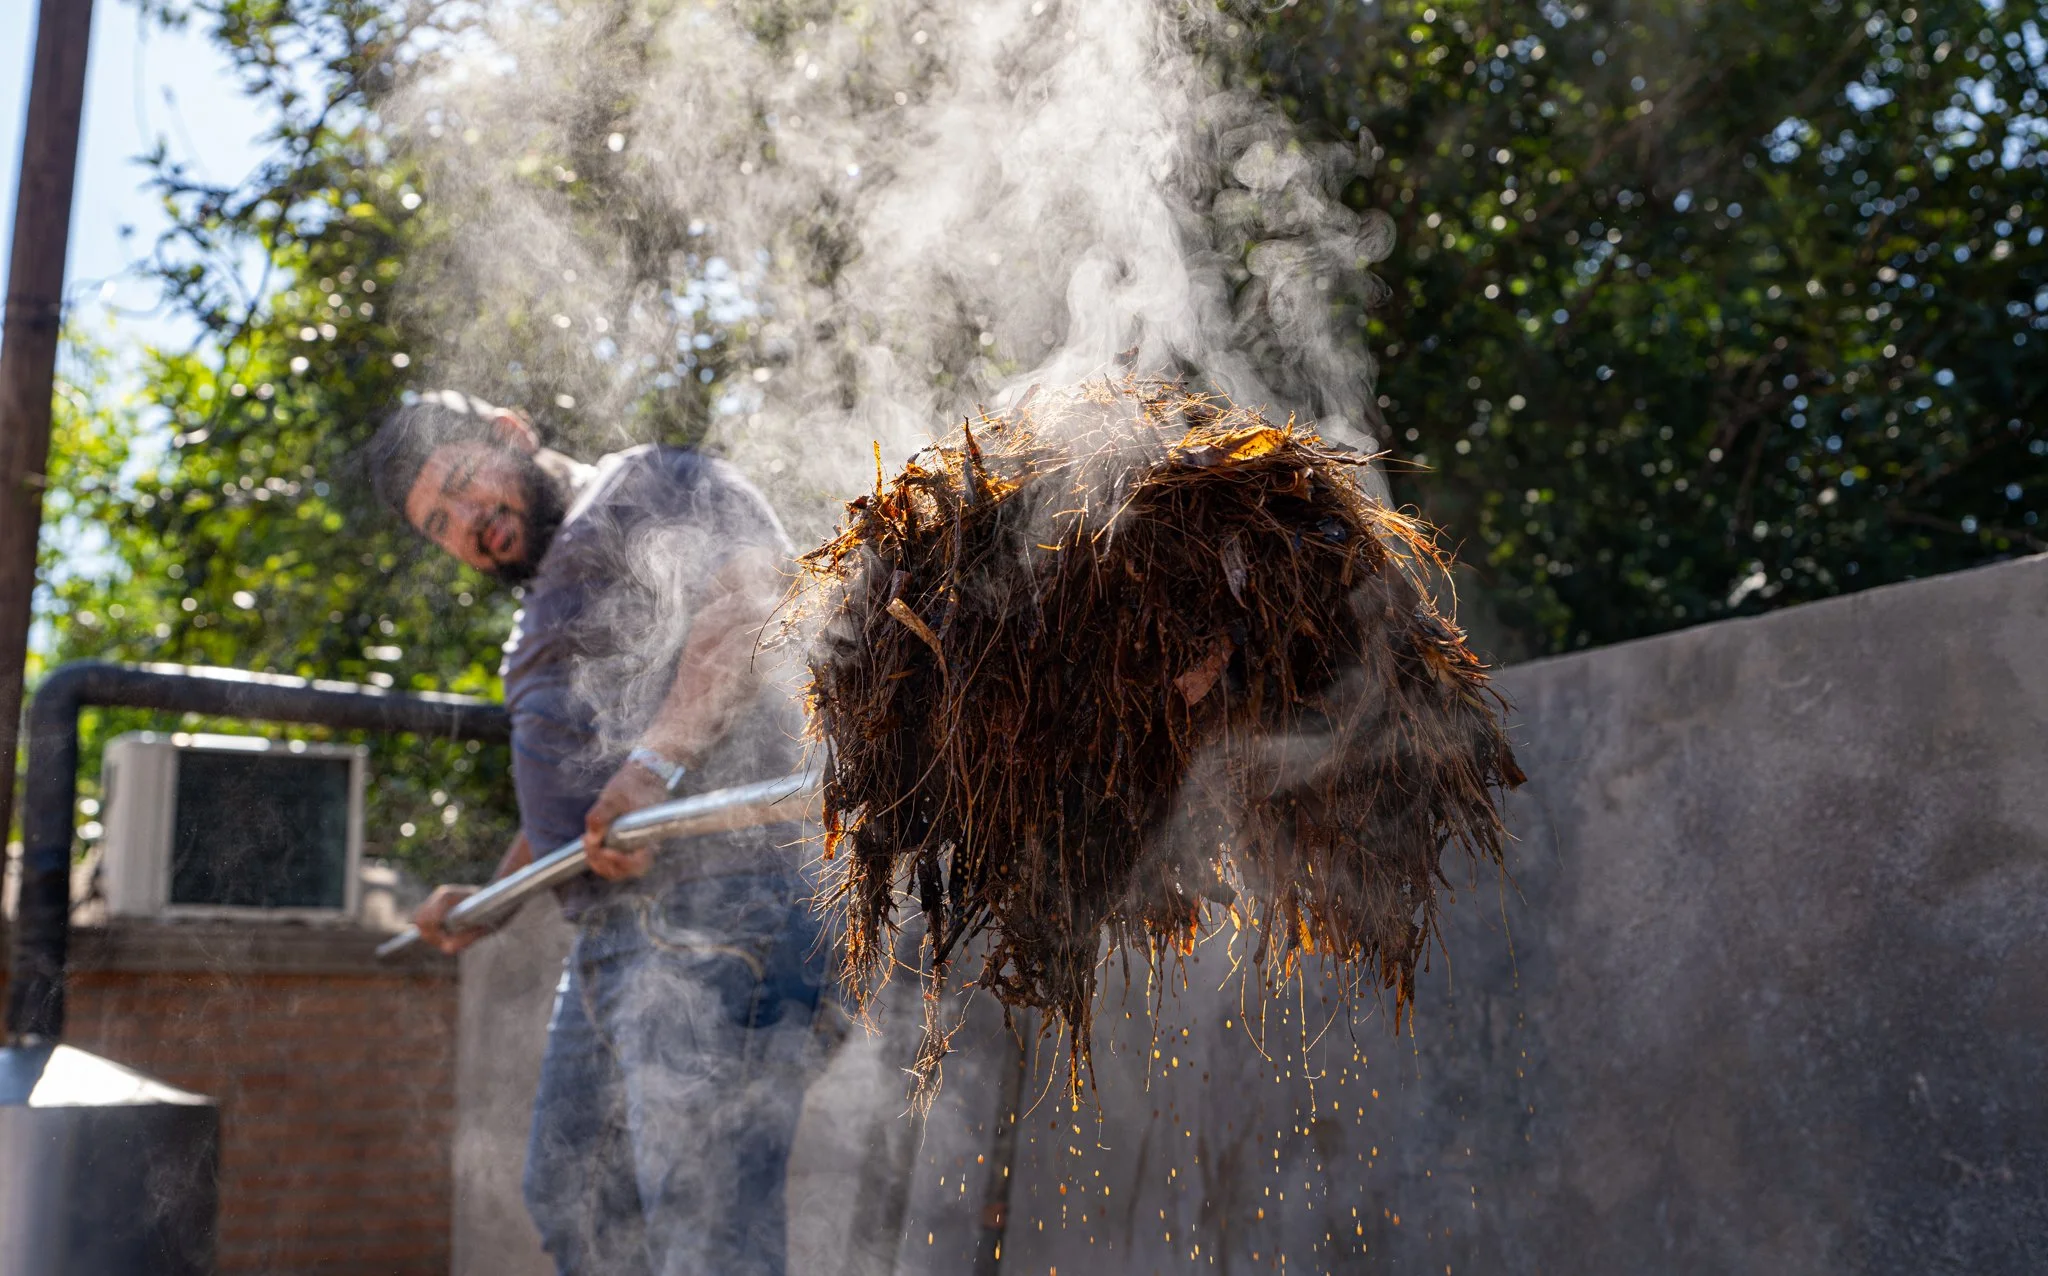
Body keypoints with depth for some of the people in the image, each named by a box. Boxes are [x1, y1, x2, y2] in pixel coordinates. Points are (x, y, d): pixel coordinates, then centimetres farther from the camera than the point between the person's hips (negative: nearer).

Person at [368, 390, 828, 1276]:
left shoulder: (649, 487, 1)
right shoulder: (552, 604, 29)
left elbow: (749, 589, -20)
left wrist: (656, 759, -29)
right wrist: (489, 902, 28)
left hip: (709, 909, -11)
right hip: (608, 938, 11)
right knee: (570, 1200, 15)